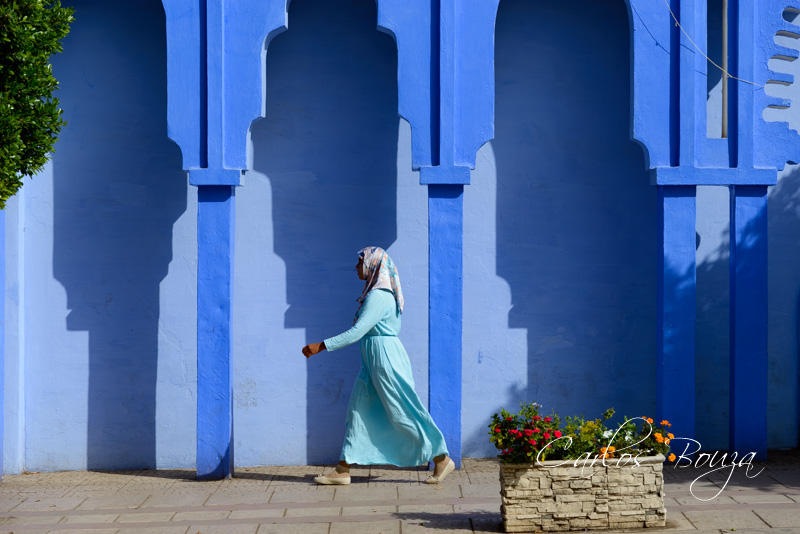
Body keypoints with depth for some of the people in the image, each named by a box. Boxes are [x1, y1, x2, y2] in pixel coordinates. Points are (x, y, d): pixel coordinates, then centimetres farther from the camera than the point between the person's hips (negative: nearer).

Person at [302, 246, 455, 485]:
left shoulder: (378, 297, -18)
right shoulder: (381, 294, 13)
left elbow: (356, 332, -24)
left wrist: (321, 346, -24)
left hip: (385, 358, -10)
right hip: (373, 359, 10)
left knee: (403, 413, -2)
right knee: (359, 409, 7)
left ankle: (442, 459, 10)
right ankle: (342, 470, 8)